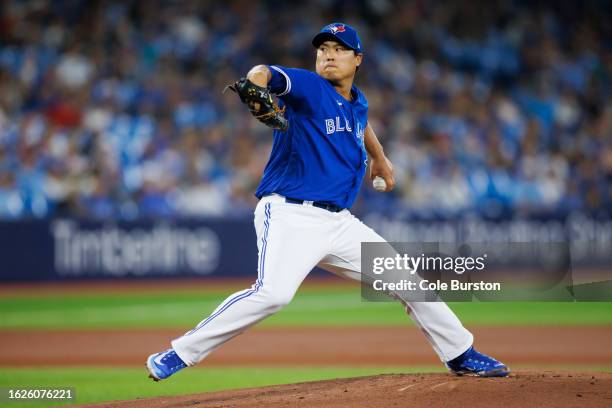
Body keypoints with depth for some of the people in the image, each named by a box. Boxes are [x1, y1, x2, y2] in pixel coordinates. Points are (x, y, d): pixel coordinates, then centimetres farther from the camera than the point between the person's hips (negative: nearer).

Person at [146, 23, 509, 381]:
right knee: (273, 293, -30)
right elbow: (265, 74, -29)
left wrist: (379, 157, 52)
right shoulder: (308, 87, -7)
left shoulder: (358, 101, 14)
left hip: (339, 222, 7)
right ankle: (181, 354, -23)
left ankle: (462, 355, 24)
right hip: (291, 216, -7)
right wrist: (257, 85, -52)